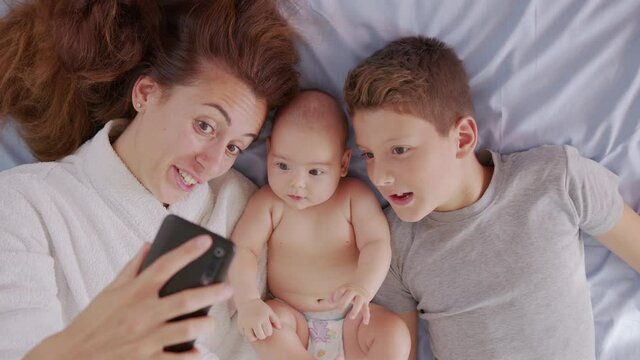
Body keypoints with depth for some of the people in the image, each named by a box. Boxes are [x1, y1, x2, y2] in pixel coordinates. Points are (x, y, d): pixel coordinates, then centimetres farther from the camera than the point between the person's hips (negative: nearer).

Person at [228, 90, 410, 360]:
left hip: (350, 321, 0)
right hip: (294, 321, 0)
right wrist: (248, 300, -28)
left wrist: (363, 289, -33)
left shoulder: (355, 196, -3)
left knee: (394, 333, -25)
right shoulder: (268, 202, -2)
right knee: (271, 318, -30)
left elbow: (376, 244, -12)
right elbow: (242, 250, -9)